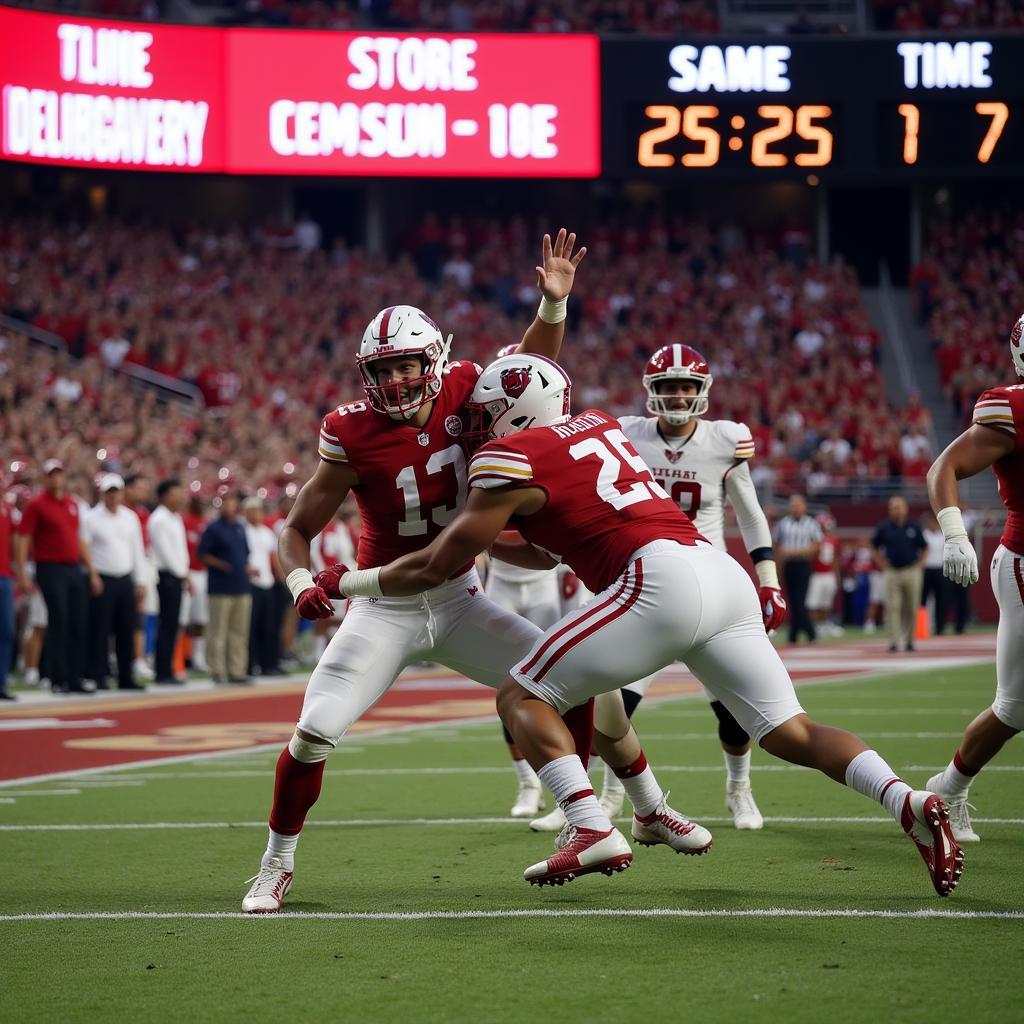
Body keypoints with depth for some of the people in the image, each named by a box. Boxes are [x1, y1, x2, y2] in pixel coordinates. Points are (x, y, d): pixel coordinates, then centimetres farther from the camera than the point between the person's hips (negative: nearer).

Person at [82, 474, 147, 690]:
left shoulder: (130, 517, 11)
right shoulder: (90, 518, -4)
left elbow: (138, 551, 14)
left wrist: (140, 582, 11)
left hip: (126, 581, 5)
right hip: (102, 580, -5)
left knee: (126, 631, 6)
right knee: (100, 632, -4)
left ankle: (126, 677, 13)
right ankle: (99, 677, 1)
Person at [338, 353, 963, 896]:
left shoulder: (512, 461, 4)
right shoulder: (598, 426, 27)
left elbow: (435, 567, 9)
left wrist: (351, 582, 22)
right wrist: (479, 535, 42)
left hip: (663, 580, -8)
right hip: (725, 575, 8)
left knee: (523, 697, 2)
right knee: (790, 732, 7)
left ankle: (593, 830, -15)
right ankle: (908, 802, -14)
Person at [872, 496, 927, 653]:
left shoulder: (914, 527, 3)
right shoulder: (885, 528, 3)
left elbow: (924, 547, 13)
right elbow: (875, 546, 16)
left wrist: (919, 564, 3)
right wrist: (883, 563, 6)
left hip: (911, 571, 0)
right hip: (892, 573, 0)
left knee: (911, 609, 4)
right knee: (892, 607, -8)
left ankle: (909, 640, 17)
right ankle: (894, 642, -9)